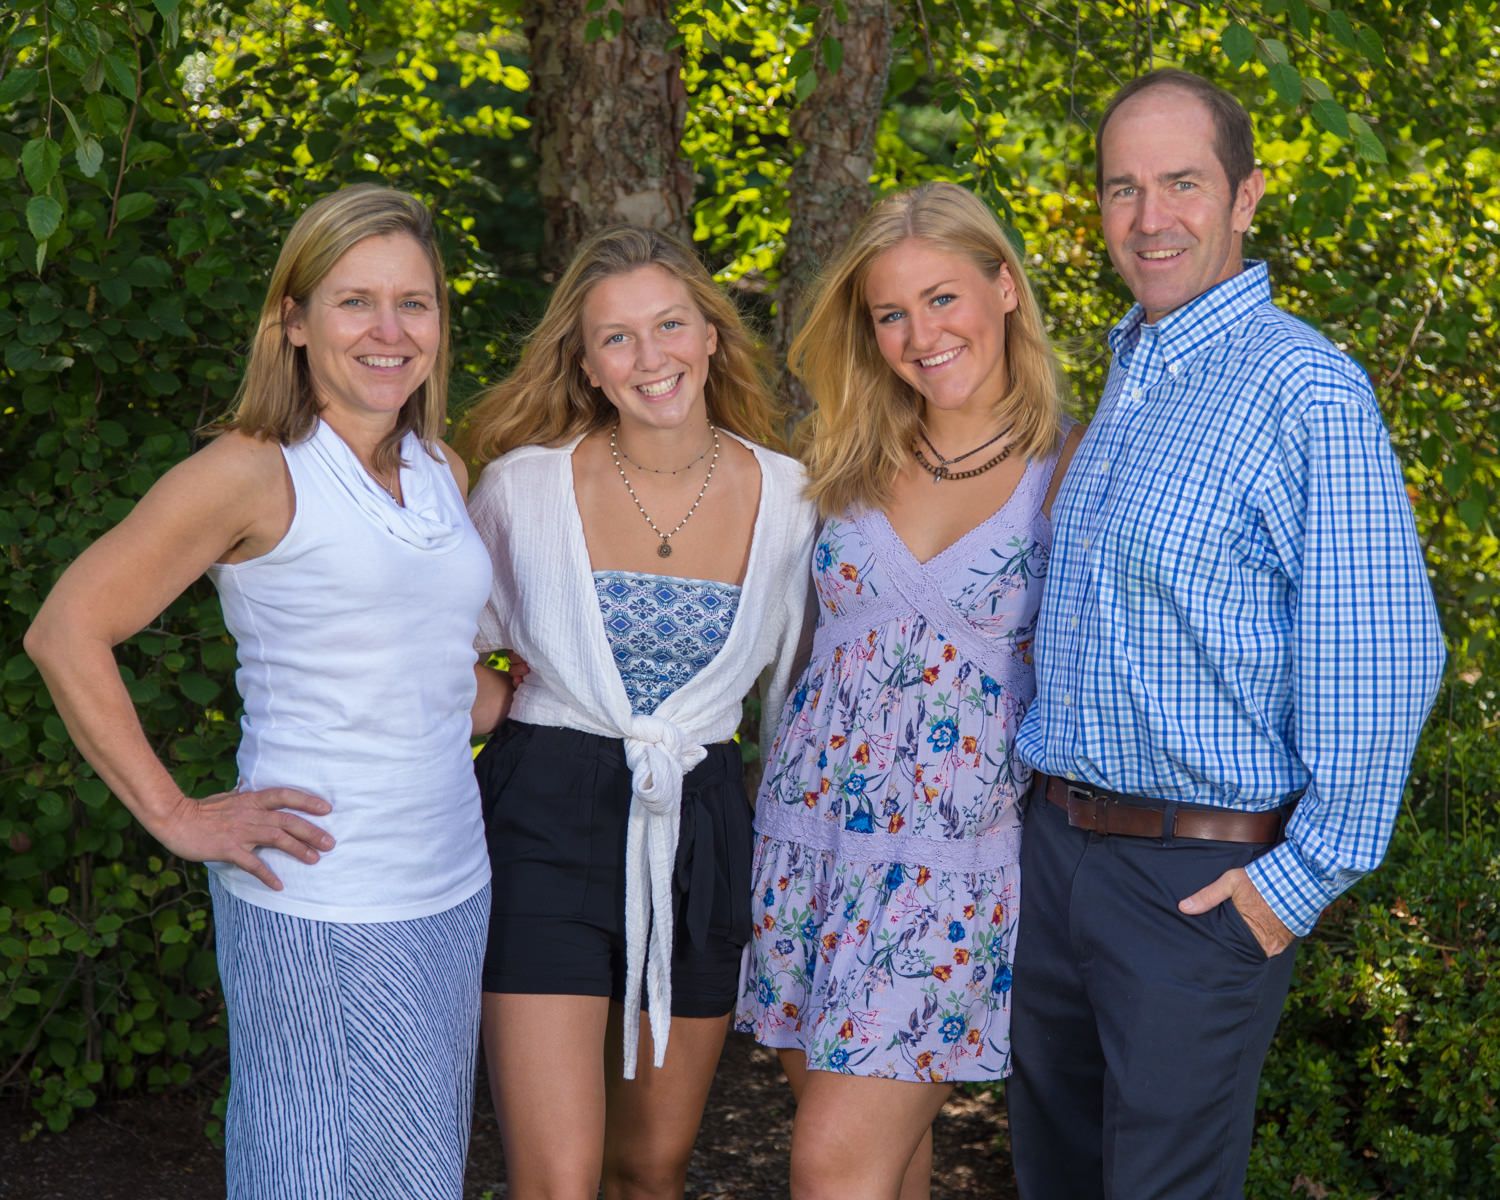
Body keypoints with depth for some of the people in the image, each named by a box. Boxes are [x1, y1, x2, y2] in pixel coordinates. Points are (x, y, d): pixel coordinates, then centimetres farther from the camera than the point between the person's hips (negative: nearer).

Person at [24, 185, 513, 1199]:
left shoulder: (443, 472, 10)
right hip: (318, 913, -7)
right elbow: (67, 634, -11)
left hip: (452, 889, 7)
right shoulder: (254, 475, -10)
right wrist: (174, 816, -13)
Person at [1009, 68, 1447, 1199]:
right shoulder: (1128, 378, 12)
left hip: (1203, 879, -8)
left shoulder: (1307, 389, -16)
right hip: (1056, 847, 8)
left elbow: (1382, 660, -19)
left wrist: (1305, 876, -17)